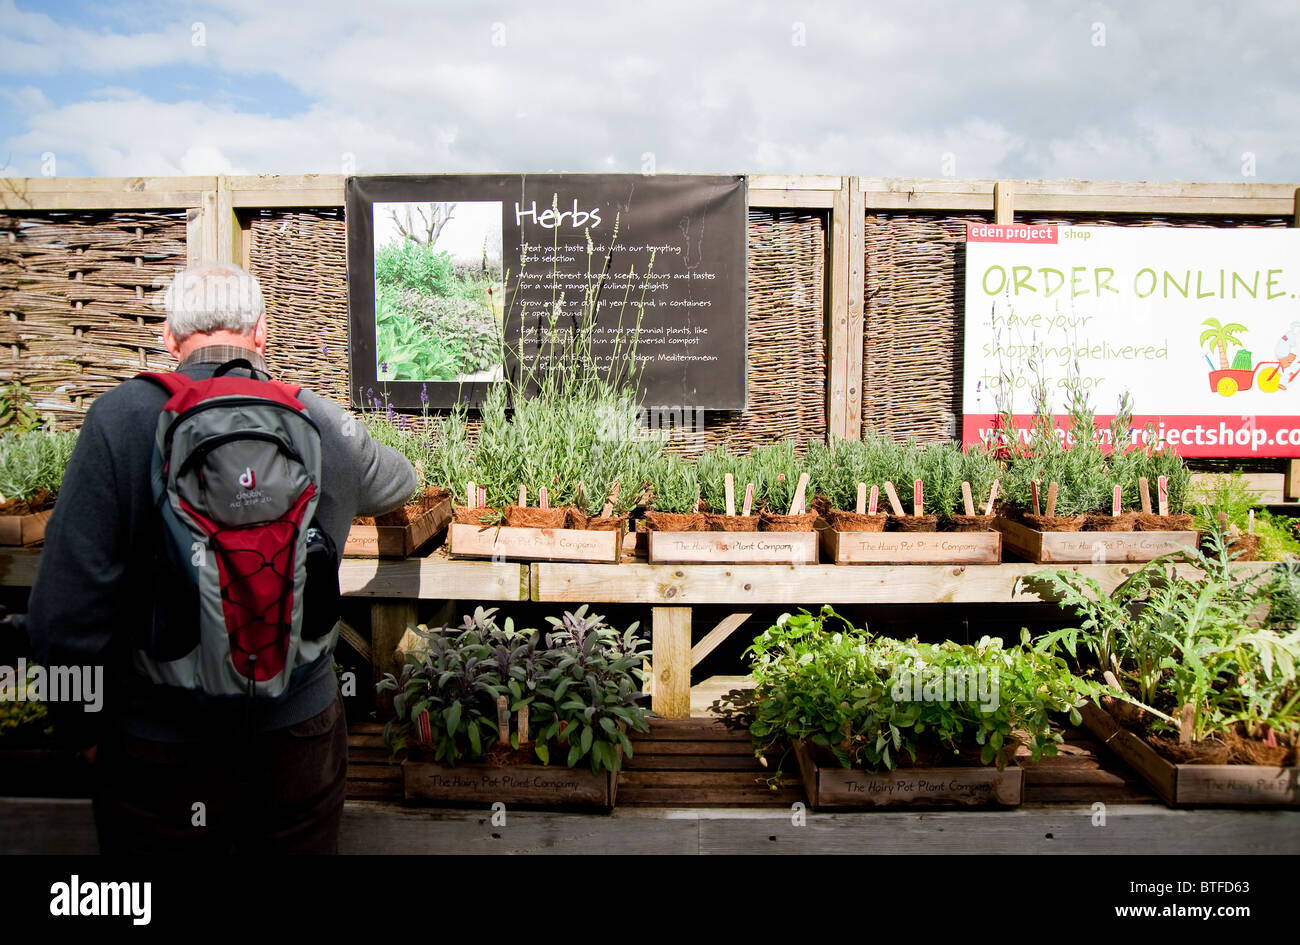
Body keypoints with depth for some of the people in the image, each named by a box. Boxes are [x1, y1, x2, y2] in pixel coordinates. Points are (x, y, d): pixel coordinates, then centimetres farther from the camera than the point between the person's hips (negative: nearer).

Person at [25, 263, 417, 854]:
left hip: (161, 751, -1)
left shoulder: (122, 418, -16)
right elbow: (398, 486, 15)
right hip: (302, 733, 2)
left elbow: (64, 613, -18)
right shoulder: (326, 424, -8)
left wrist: (85, 728, 0)